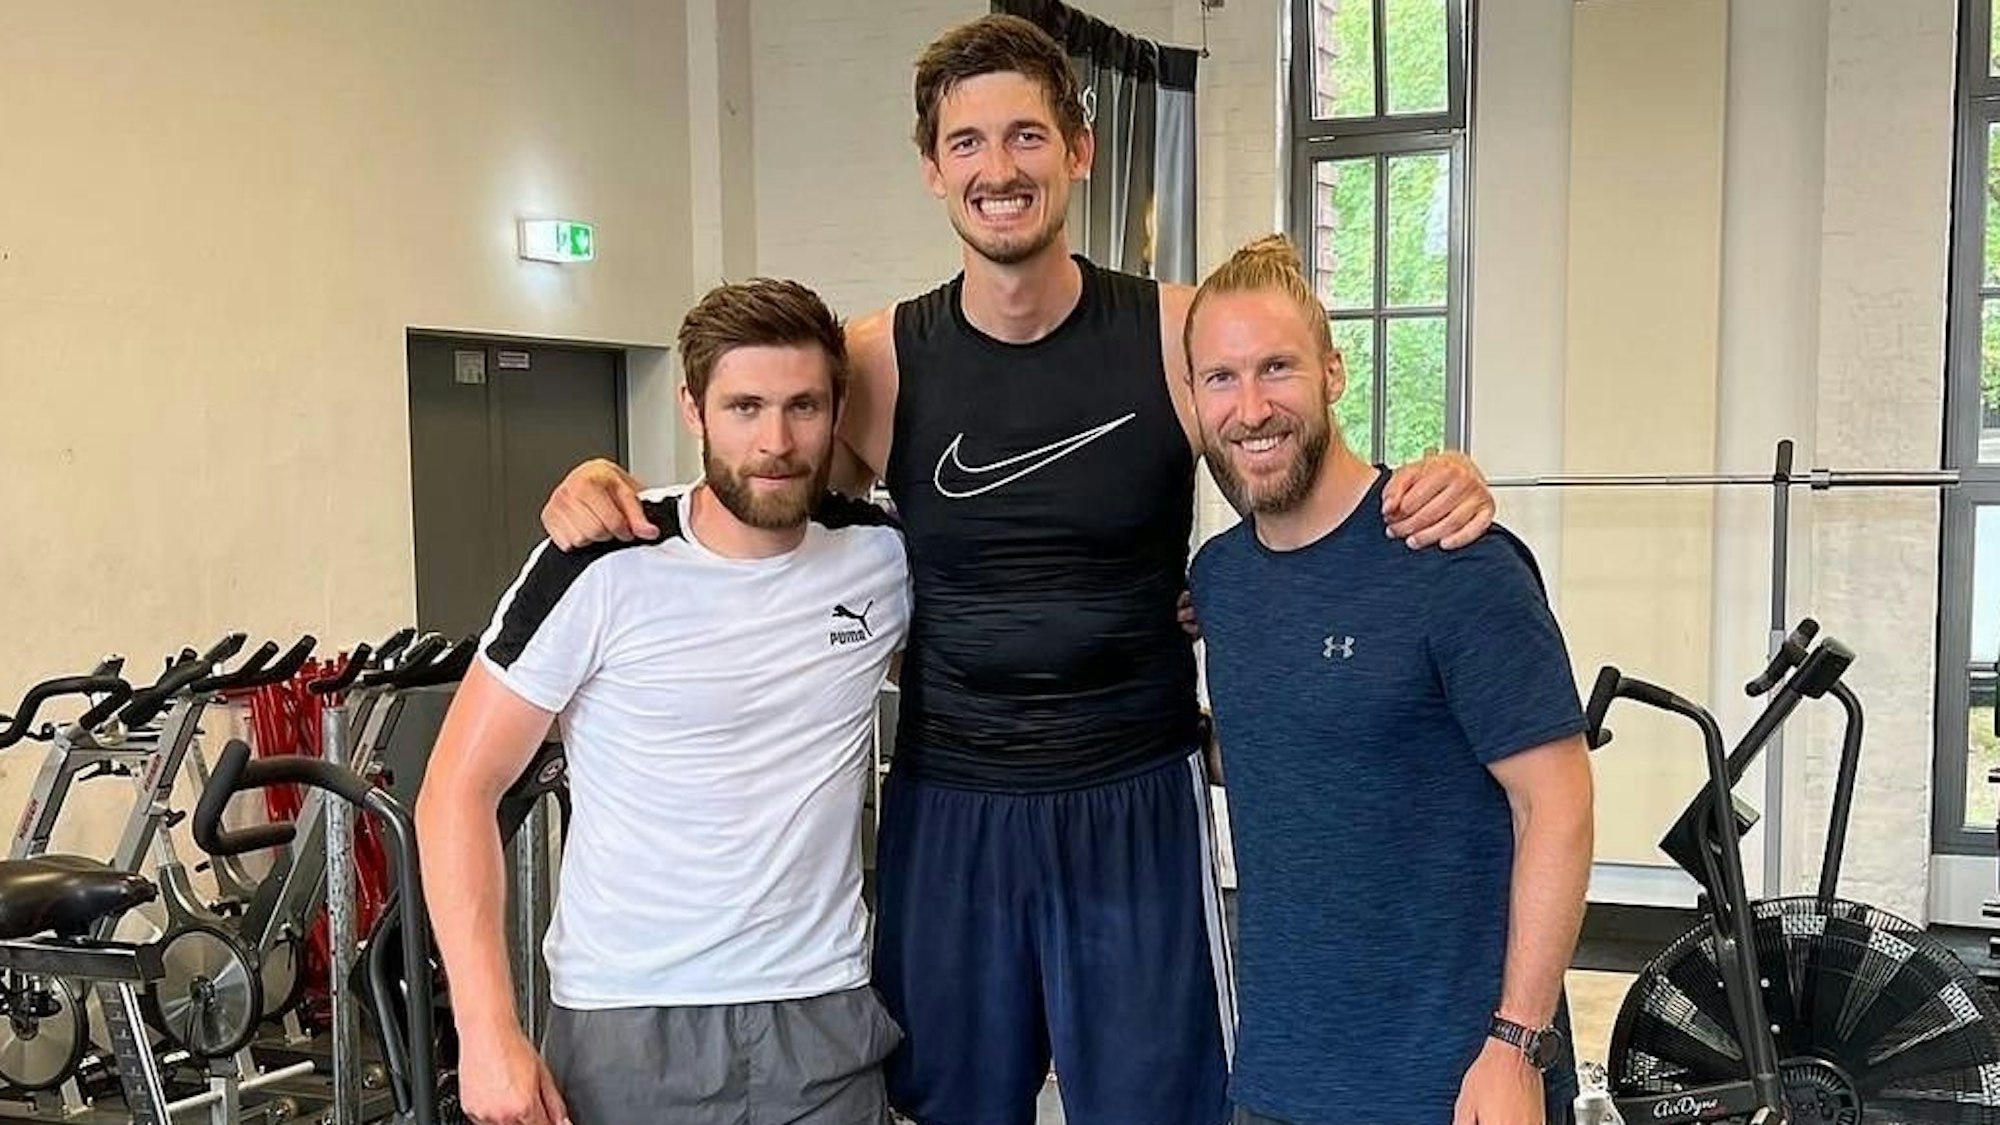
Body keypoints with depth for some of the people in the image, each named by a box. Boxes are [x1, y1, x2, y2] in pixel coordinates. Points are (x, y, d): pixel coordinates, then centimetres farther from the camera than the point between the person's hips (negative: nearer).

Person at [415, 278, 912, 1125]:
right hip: (625, 1021, -2)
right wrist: (486, 1029, -14)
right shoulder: (601, 570, -12)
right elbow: (460, 790, -8)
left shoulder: (883, 556, -3)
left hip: (823, 1013, 2)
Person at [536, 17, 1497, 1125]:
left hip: (1136, 811, -1)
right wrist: (604, 485, -10)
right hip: (947, 813, 2)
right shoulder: (876, 362, -3)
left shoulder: (1179, 336, -6)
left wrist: (1435, 487, -18)